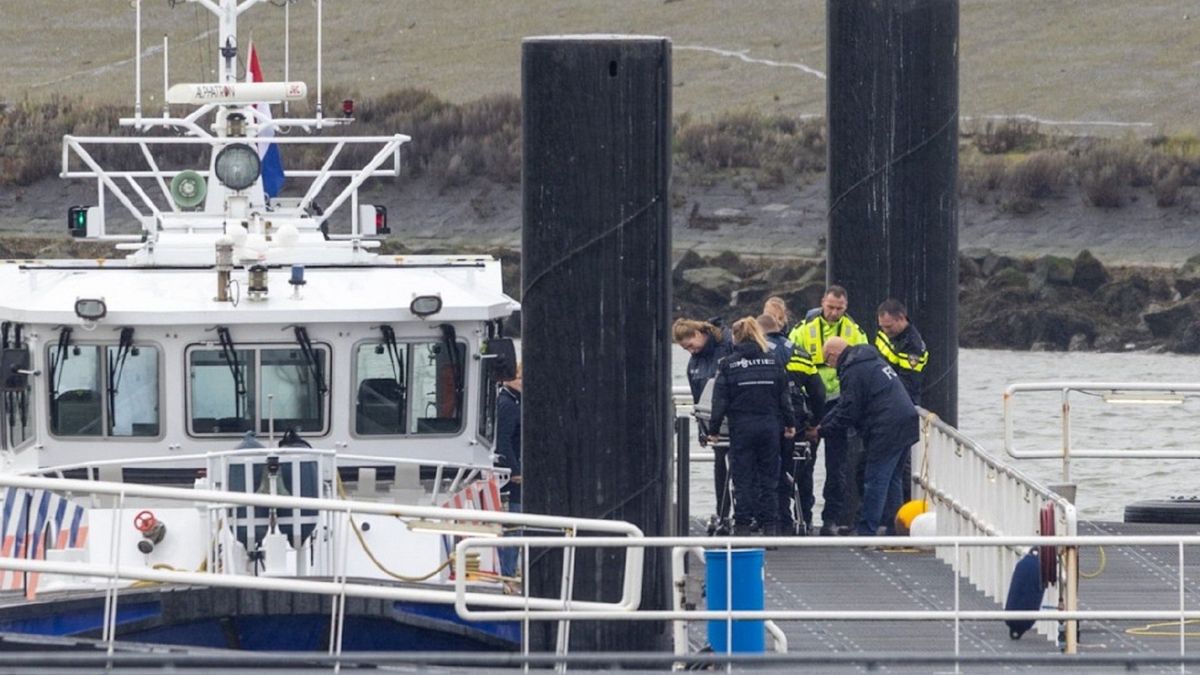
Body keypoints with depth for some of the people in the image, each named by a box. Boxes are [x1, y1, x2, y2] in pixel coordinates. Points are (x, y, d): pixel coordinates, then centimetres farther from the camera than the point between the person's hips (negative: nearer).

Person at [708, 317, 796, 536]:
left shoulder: (728, 364, -4)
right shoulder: (773, 362, 4)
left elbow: (720, 400, -4)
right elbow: (784, 396, 7)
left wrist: (713, 429, 3)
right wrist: (790, 423, 16)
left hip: (741, 428, -2)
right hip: (769, 426, 2)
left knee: (742, 479, 3)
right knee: (768, 478, 7)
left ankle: (742, 527, 0)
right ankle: (769, 527, 5)